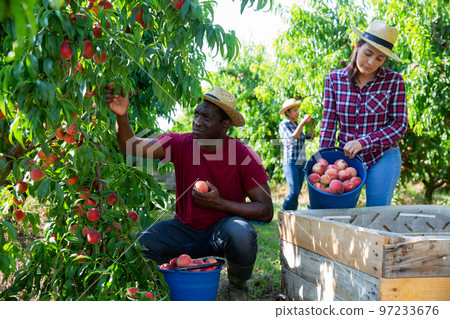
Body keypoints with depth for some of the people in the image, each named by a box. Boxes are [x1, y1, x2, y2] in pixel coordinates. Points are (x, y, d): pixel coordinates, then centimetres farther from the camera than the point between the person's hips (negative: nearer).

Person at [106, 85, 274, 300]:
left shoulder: (245, 155, -16)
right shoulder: (180, 144, -9)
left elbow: (266, 211, -16)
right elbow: (131, 146, -20)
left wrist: (219, 203, -25)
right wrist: (121, 116, -40)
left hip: (223, 226, -2)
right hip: (185, 228, 2)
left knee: (241, 234, -36)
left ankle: (237, 287, -3)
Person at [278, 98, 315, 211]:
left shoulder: (297, 125, 16)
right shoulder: (283, 124, -4)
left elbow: (310, 137, 8)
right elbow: (292, 139, -19)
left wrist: (311, 125, -7)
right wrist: (302, 123, -19)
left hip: (301, 162, 7)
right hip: (290, 163, -7)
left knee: (296, 193, 5)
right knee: (294, 192, -15)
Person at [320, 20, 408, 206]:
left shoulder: (393, 81, -6)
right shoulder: (334, 79, -1)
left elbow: (399, 125, -6)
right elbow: (329, 123, 0)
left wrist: (363, 142, -18)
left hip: (383, 158, -1)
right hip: (347, 158, 2)